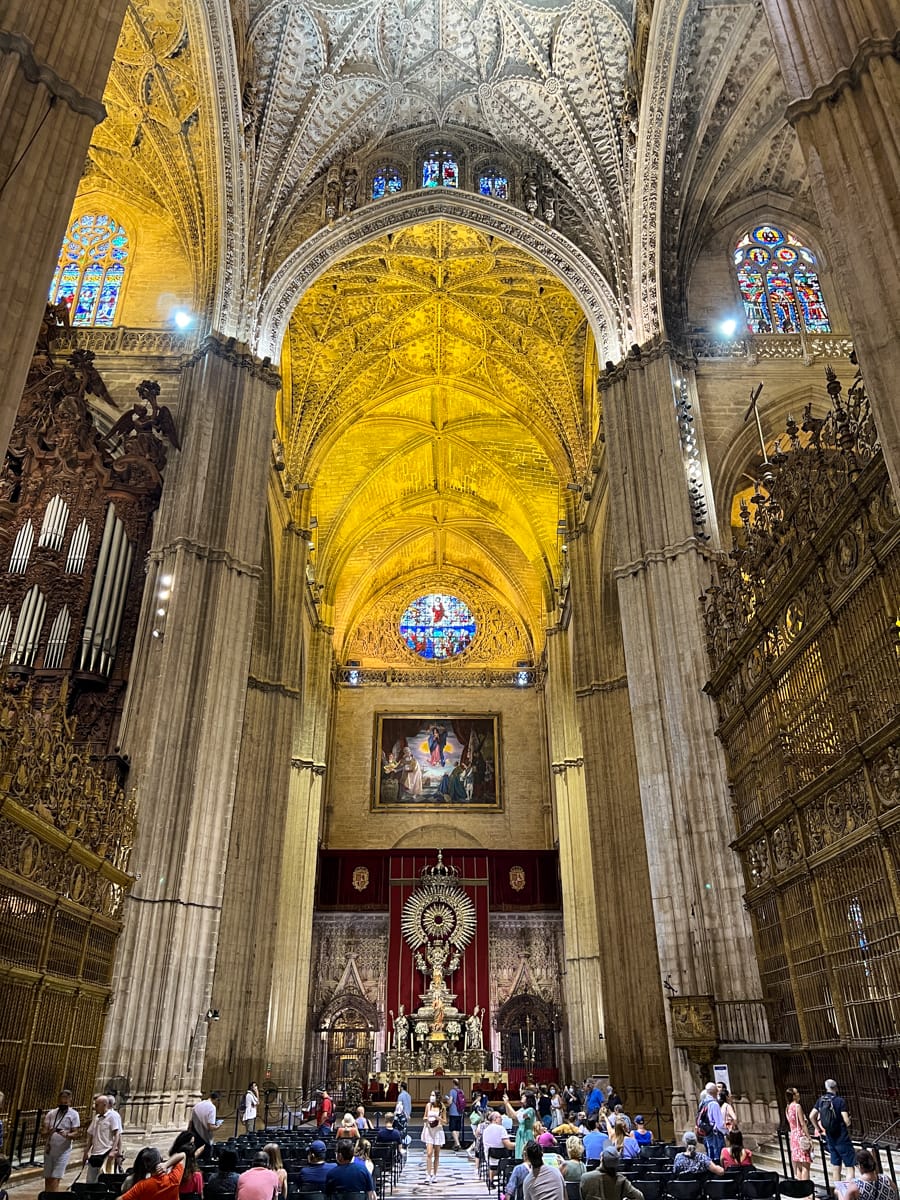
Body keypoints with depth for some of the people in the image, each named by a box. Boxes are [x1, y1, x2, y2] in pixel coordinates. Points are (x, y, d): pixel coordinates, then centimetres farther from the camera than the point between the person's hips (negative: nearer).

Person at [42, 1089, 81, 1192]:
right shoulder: (51, 1113, 8)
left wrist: (67, 1135, -28)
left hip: (63, 1151, -4)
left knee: (55, 1179, -10)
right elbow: (44, 1129, 2)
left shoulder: (73, 1114, -3)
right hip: (49, 1149, 4)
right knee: (47, 1178, 8)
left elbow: (75, 1134, -8)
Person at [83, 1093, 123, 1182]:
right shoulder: (96, 1117, 16)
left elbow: (117, 1134, -12)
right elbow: (90, 1136, 19)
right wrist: (85, 1153, 15)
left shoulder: (113, 1116, -6)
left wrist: (113, 1151, -21)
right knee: (90, 1181, 8)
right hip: (94, 1155, 8)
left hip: (106, 1154, -7)